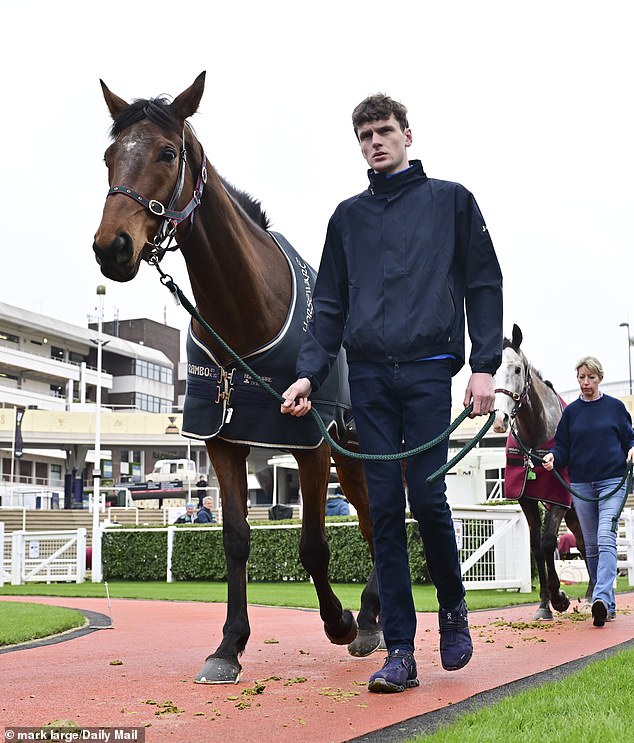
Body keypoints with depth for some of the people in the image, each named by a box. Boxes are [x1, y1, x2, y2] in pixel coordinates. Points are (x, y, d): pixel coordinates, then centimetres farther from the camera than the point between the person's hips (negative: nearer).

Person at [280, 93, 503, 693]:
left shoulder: (451, 201, 11)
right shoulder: (348, 216, 18)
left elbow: (484, 286, 7)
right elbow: (329, 305, 16)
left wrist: (485, 366, -5)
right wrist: (309, 373, 1)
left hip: (427, 367, -3)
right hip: (368, 374, 3)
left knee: (427, 498, -8)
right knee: (385, 509, 0)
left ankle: (452, 606, 21)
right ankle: (400, 651, 4)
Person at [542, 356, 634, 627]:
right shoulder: (571, 412, 9)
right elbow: (563, 447, 8)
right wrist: (553, 457, -13)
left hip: (612, 481, -3)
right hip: (581, 485, 3)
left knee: (606, 538, -19)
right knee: (591, 546, 6)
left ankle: (602, 598, -31)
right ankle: (607, 606, 14)